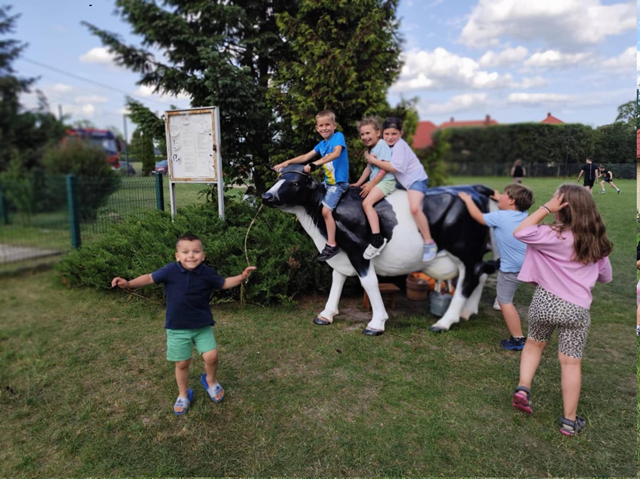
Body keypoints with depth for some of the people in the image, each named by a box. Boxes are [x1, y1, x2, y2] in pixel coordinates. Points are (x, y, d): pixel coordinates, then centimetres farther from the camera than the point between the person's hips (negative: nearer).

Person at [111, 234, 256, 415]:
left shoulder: (207, 273, -10)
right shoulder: (170, 271, -14)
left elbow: (224, 283, 5)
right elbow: (150, 278, -2)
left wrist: (241, 277, -10)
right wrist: (128, 283, -13)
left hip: (202, 325, 1)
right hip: (177, 328, 0)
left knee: (211, 356, -9)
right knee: (182, 363, 9)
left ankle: (210, 381, 26)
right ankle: (183, 395, 35)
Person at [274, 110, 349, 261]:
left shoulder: (338, 136, -10)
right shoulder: (322, 144, 12)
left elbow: (336, 153, -27)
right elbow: (306, 157, 14)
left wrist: (316, 163, -36)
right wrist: (287, 162, 6)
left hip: (339, 181, -9)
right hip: (327, 181, 9)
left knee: (326, 210, -18)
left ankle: (332, 246, -13)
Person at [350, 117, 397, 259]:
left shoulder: (382, 145, -11)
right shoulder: (370, 148, 16)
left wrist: (371, 184, -19)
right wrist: (359, 183, 11)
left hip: (386, 181, -10)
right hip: (374, 181, 10)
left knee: (366, 203, -28)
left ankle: (377, 240, -31)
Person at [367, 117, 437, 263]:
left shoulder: (400, 145, -20)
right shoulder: (386, 145, 6)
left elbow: (394, 167, -29)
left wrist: (373, 160, -22)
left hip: (416, 179, -10)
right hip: (401, 181, 10)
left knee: (414, 208, -31)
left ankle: (429, 244, -19)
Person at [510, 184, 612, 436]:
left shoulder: (556, 236, -15)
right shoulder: (597, 242, 3)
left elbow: (520, 232, -17)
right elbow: (606, 277, 14)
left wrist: (546, 208, -12)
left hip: (546, 301, -2)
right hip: (577, 308, 3)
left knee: (534, 343, 25)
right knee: (571, 362, 10)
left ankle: (523, 388, 13)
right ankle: (569, 420, 21)